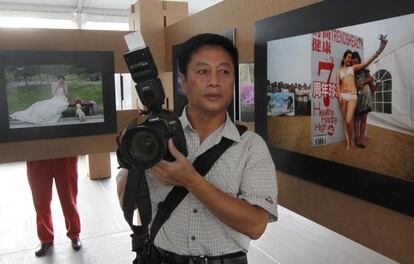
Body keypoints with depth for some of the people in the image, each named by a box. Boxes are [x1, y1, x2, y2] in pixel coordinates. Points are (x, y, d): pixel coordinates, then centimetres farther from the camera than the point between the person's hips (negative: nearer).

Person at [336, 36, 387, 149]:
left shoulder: (353, 68, 11)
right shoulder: (339, 71, 14)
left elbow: (366, 63, -4)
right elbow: (338, 84, 5)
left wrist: (379, 50, -18)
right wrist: (339, 96, -12)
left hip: (352, 95, -1)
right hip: (342, 95, 2)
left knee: (348, 120, -12)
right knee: (345, 119, 3)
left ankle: (350, 139, 10)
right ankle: (347, 141, 10)